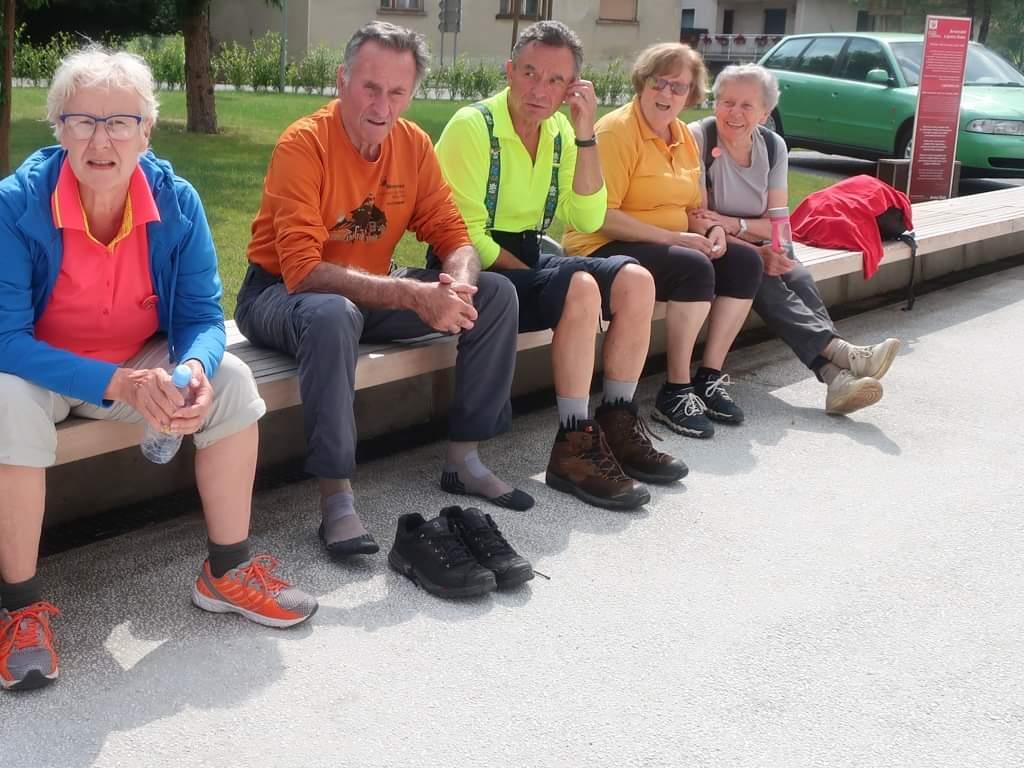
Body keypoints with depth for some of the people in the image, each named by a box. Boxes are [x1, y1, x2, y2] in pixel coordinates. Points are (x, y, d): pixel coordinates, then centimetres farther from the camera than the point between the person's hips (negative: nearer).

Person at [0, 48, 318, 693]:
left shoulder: (177, 201, -14)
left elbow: (203, 317, -10)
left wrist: (194, 369, -35)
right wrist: (119, 384, -38)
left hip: (141, 362, 4)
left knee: (232, 381, -17)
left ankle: (228, 572, -1)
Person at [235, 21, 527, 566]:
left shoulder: (414, 145, -4)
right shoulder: (303, 144, -22)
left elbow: (453, 236, -2)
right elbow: (303, 270, -31)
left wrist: (459, 284, -28)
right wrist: (412, 295, -40)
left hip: (371, 290, 6)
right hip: (281, 293, -6)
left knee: (495, 294, -7)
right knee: (334, 314, -41)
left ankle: (464, 460, 1)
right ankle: (337, 499, -32)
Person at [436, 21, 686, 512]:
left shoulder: (559, 132, 7)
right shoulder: (472, 127, -14)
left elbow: (586, 219, -1)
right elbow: (469, 236, -19)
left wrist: (585, 136, -8)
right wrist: (541, 282, -17)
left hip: (527, 260, 8)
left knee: (634, 280, -10)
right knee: (580, 287, -30)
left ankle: (617, 428, -2)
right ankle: (575, 449, -24)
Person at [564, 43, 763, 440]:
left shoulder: (683, 136, 13)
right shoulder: (617, 130, -13)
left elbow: (688, 208, 21)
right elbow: (602, 216, -21)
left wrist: (710, 228, -3)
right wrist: (674, 238, -23)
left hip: (671, 243, 9)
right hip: (606, 249, -8)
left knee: (745, 260, -8)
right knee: (695, 268, -31)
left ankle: (710, 377, -3)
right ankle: (675, 393, -20)